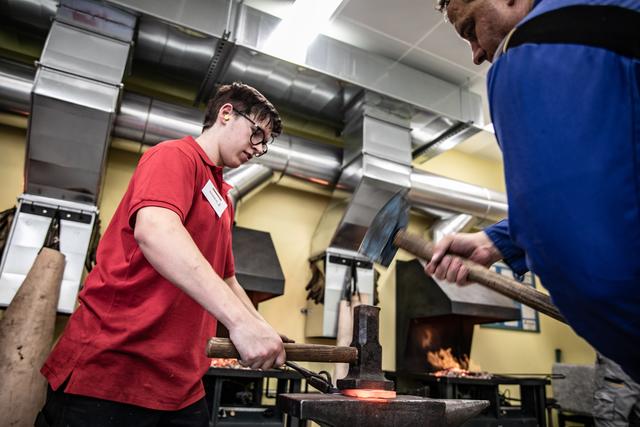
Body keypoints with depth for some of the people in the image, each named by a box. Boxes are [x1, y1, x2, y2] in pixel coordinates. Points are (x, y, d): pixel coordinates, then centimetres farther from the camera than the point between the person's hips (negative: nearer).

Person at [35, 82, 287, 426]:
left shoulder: (223, 200, 19)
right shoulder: (176, 155, -7)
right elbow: (153, 230, -28)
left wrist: (264, 332, 19)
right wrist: (240, 320, -34)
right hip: (112, 370, -8)